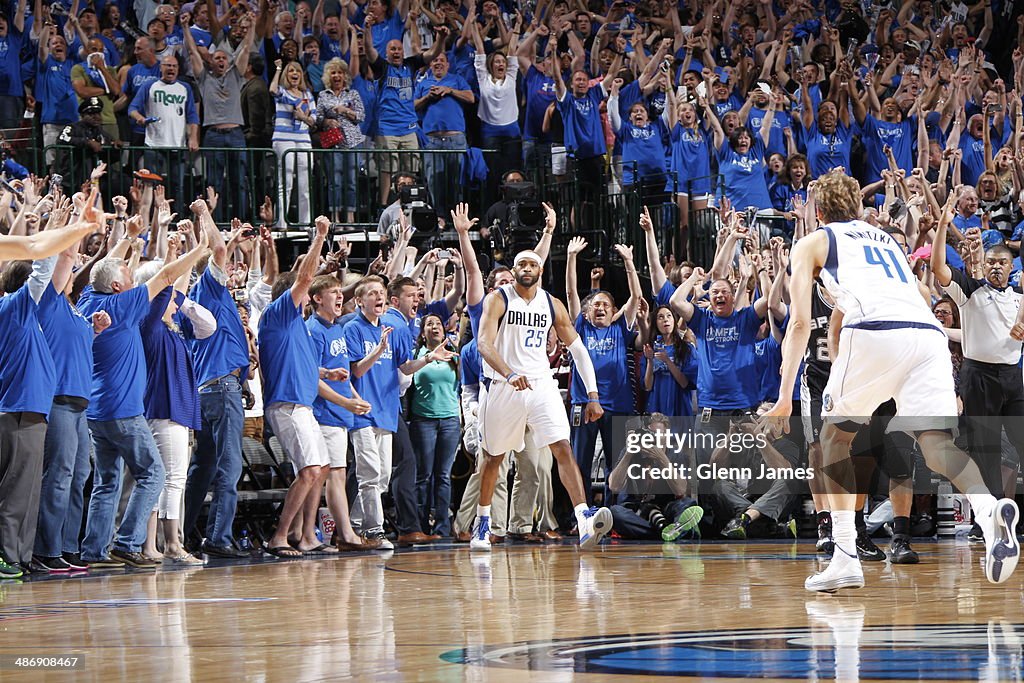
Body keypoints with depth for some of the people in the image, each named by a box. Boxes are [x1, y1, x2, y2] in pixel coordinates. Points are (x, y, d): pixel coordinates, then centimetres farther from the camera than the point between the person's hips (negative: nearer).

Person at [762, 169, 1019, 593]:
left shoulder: (813, 243, 23)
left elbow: (800, 322, 12)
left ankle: (845, 558, 9)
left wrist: (785, 397, 10)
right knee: (937, 443, -6)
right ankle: (991, 512, -36)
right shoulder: (885, 239, 38)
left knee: (835, 437, 16)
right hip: (928, 332, 4)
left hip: (874, 334, -4)